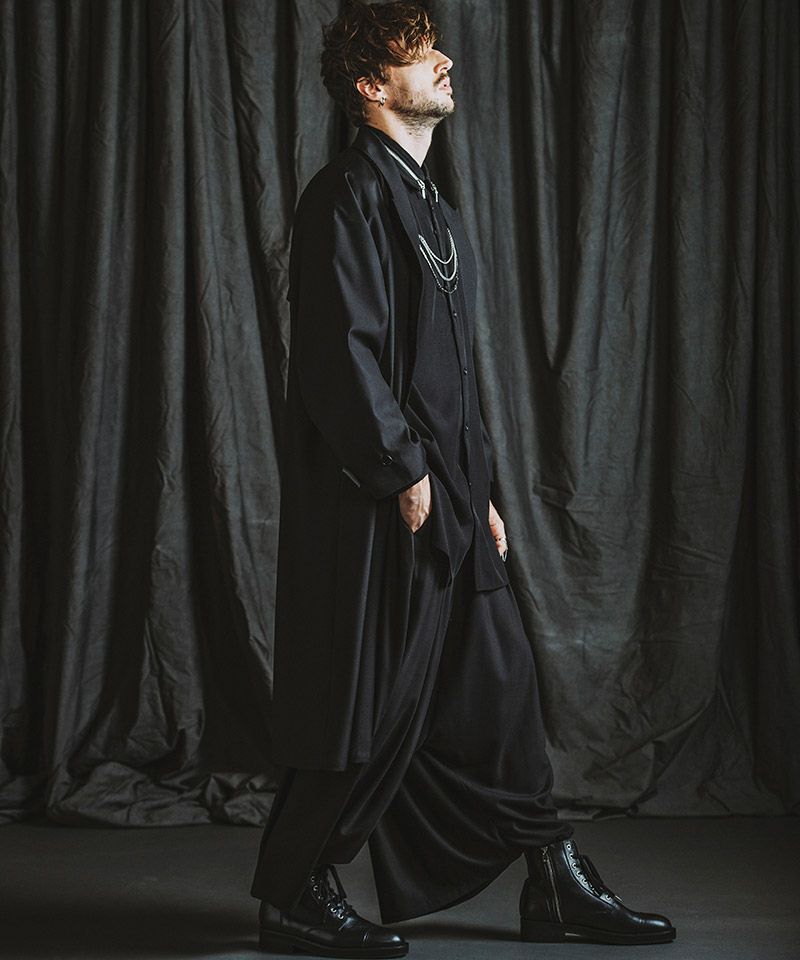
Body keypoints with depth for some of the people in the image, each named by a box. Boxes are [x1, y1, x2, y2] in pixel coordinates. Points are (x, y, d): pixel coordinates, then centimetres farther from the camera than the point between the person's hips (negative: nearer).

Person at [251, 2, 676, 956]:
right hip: (377, 508, -9)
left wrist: (480, 490, 19)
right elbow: (342, 350, -19)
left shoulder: (426, 203, 19)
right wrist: (403, 472, -18)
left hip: (444, 496, 9)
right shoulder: (349, 194, -11)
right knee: (374, 703, -3)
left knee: (496, 685, 11)